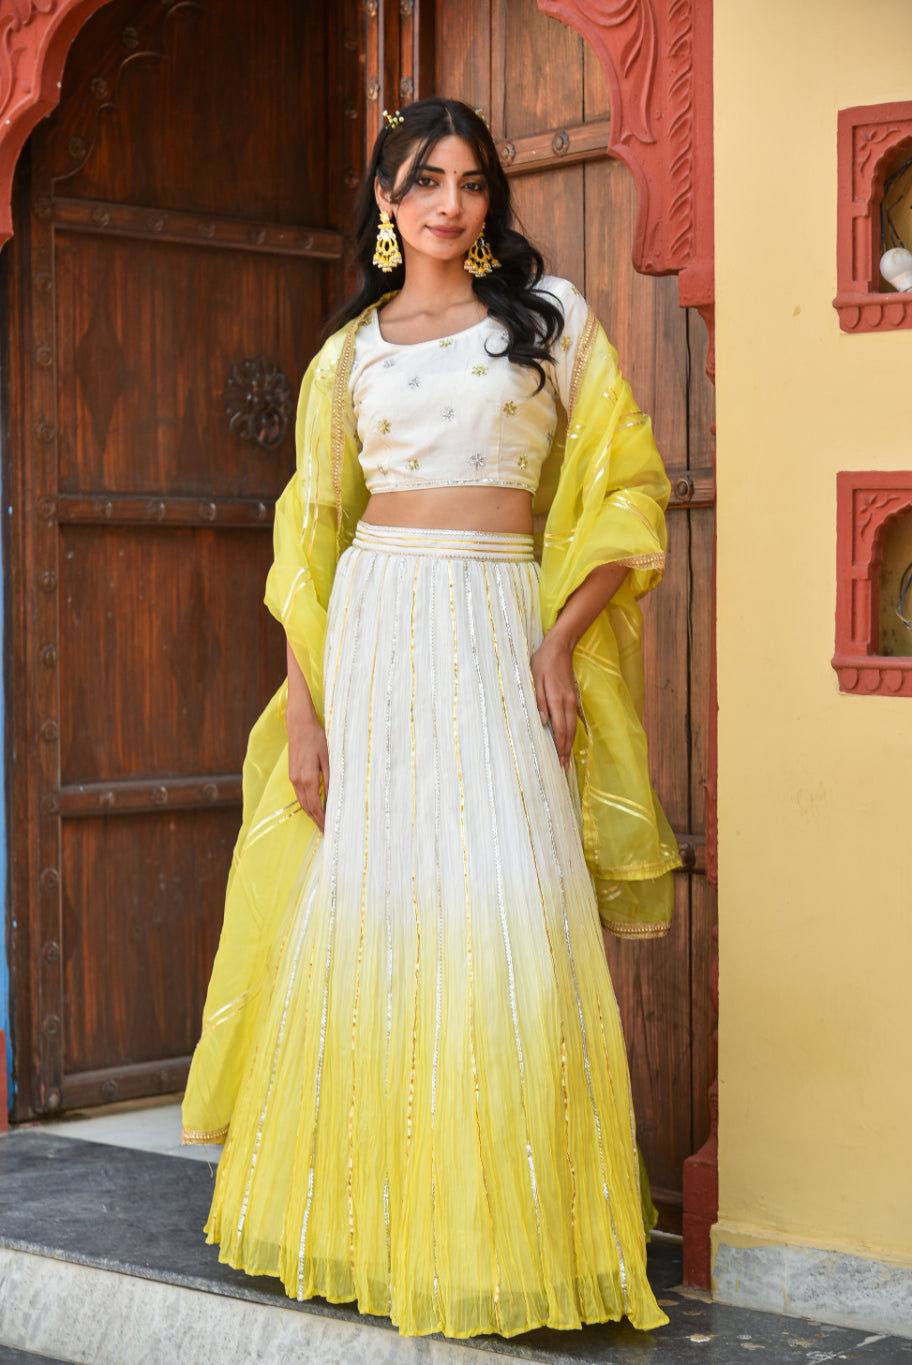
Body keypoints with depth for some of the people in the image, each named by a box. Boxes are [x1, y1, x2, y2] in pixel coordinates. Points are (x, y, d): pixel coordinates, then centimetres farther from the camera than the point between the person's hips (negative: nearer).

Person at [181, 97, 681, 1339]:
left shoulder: (549, 314, 9)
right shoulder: (347, 355, 13)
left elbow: (623, 489, 5)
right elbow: (311, 536, 11)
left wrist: (561, 636, -8)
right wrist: (302, 708, 1)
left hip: (501, 631, -2)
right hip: (375, 629, 2)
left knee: (507, 911, -9)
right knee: (366, 905, 0)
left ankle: (506, 1225, -1)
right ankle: (364, 1205, 11)